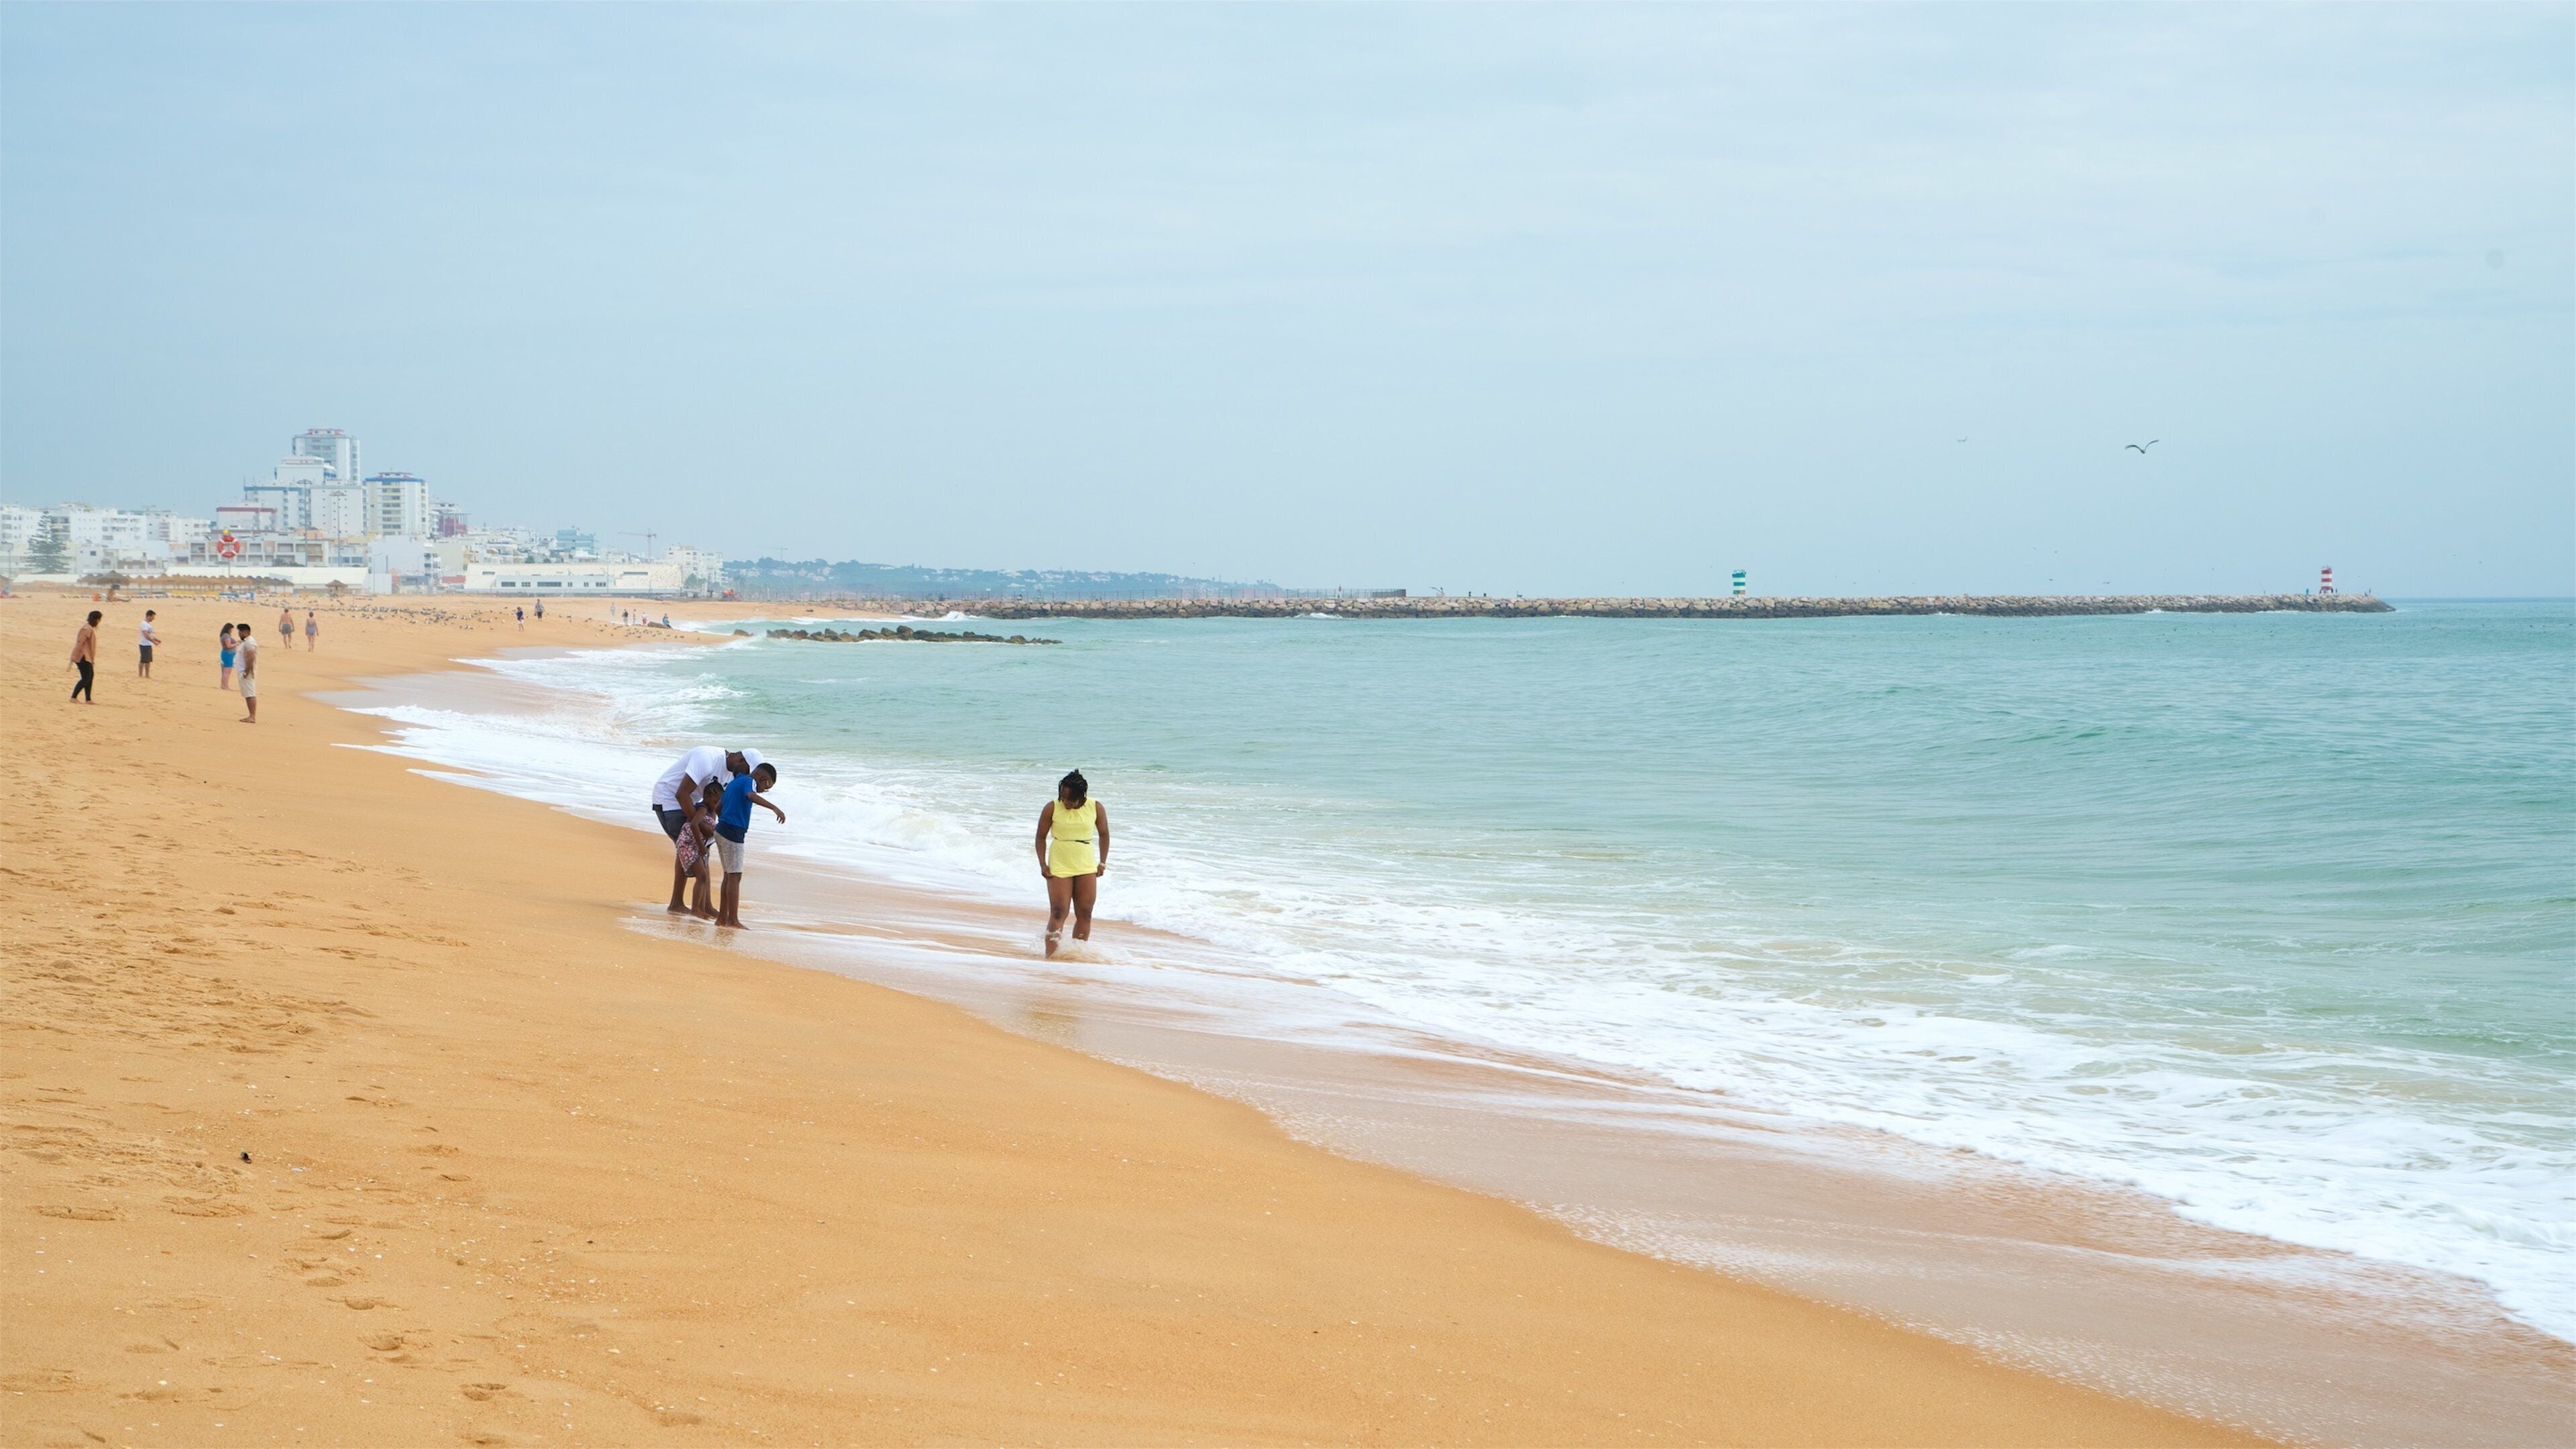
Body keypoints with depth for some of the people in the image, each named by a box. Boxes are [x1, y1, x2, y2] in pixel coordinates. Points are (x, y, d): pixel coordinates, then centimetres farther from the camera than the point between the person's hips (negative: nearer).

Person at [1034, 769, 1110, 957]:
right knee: (1058, 913, -10)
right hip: (1059, 868, -2)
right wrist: (1043, 864, -5)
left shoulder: (1095, 808, -3)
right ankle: (1051, 956, -14)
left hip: (1087, 869, 2)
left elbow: (1104, 834, 11)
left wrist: (1102, 863, 7)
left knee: (1085, 914, 2)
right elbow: (1041, 837, 2)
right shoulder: (1052, 808, -8)